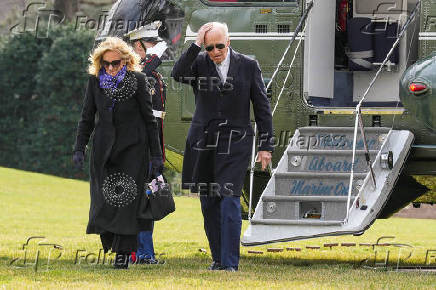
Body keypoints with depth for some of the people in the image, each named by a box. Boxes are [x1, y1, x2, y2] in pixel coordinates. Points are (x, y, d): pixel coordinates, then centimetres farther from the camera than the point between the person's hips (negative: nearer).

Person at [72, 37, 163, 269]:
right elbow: (87, 117, 10)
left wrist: (156, 155, -1)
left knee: (127, 198, -5)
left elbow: (149, 119, -1)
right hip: (104, 149, 3)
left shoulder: (137, 80, -4)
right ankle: (110, 238, 21)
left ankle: (123, 252, 1)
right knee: (103, 200, -2)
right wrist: (79, 149, 1)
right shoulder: (95, 81, 4)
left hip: (132, 148, -3)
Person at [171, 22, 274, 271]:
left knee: (230, 201, -13)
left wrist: (266, 146, 0)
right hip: (204, 142, 3)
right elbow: (178, 75, -18)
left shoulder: (248, 66, 1)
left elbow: (262, 107, 4)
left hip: (235, 143, -3)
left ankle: (231, 263, -14)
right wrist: (196, 45, -19)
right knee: (209, 204, 8)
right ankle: (218, 259, 19)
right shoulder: (198, 63, 3)